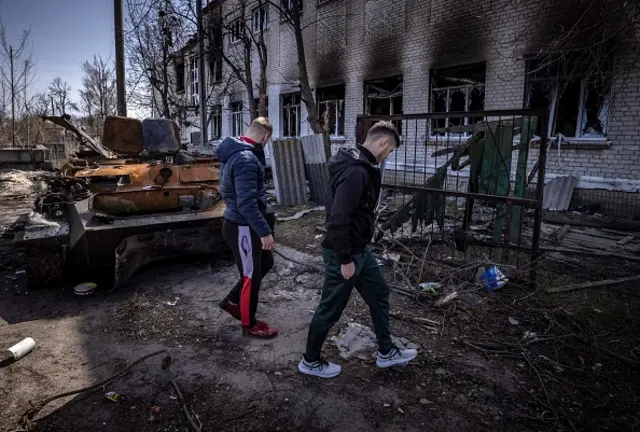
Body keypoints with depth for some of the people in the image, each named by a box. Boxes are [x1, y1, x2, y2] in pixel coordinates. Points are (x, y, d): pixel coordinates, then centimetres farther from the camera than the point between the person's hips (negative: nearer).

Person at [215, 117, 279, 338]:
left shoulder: (236, 152, 9)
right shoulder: (246, 159, -25)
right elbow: (247, 203, -30)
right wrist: (264, 231, -25)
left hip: (242, 224, 10)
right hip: (242, 227, -10)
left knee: (265, 263, 22)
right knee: (252, 275, 6)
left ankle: (232, 301, 35)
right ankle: (249, 324, 25)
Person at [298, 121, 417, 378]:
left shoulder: (360, 166, 7)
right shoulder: (356, 172, -26)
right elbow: (338, 219, -31)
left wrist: (355, 254, 21)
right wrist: (345, 259, -23)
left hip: (359, 250, 10)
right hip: (344, 254, -10)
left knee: (379, 294, 20)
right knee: (330, 310, 7)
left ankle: (386, 352, 37)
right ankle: (310, 362, 28)